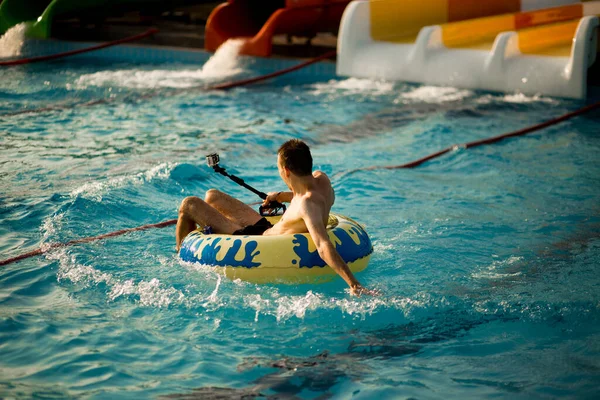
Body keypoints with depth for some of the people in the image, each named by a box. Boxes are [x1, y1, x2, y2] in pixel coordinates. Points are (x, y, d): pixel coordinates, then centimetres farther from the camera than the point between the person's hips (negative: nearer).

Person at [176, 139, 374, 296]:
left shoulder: (308, 204, -40)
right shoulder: (321, 179, -14)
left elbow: (324, 247, -49)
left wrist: (354, 285, -58)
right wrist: (281, 196, 20)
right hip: (267, 229, 9)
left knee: (189, 204, 1)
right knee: (212, 196, 27)